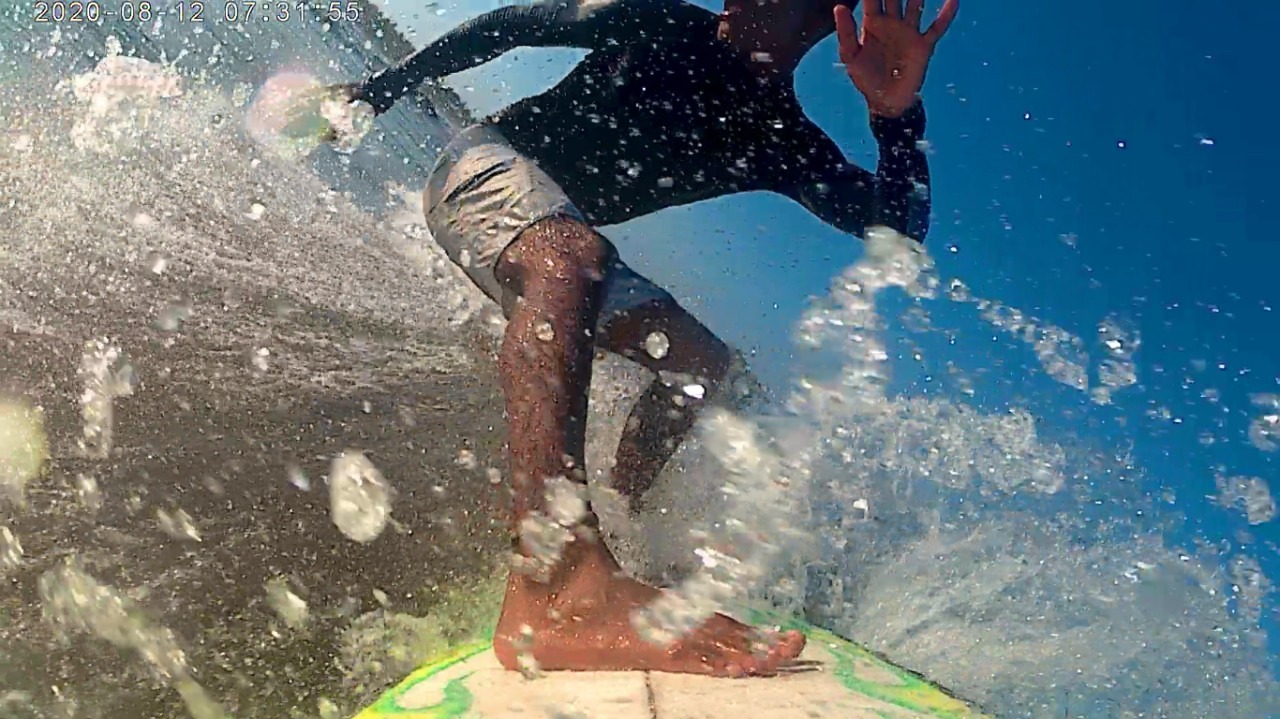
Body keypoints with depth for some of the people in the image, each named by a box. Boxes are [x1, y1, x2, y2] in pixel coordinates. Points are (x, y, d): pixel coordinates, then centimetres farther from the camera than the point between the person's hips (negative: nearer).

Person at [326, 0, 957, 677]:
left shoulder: (782, 142, -4)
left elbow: (898, 229, -15)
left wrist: (898, 116, -34)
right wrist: (378, 91, -3)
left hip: (566, 245, 7)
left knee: (701, 363, -2)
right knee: (571, 257, -40)